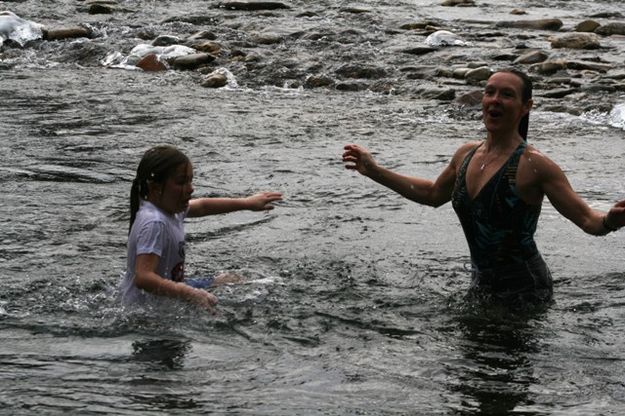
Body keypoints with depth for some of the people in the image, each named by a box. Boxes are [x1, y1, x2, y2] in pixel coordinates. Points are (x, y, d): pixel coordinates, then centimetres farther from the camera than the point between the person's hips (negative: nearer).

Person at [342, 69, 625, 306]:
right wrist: (374, 171, 24)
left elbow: (587, 220, -18)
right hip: (482, 285, 7)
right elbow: (433, 194, 25)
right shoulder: (466, 154, 4)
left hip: (522, 291, -7)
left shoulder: (533, 165, -17)